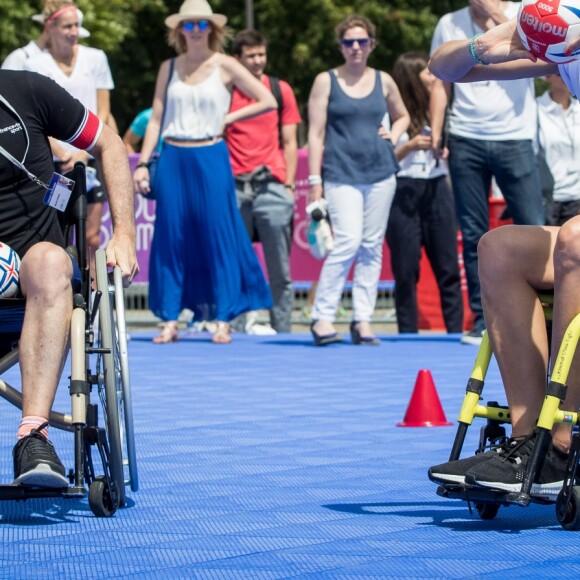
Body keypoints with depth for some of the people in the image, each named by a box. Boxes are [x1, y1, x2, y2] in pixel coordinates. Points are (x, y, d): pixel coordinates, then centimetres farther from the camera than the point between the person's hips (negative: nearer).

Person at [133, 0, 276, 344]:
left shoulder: (225, 67, 1)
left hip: (211, 159, -3)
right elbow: (156, 120, 9)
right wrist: (142, 164, 1)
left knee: (218, 237, -4)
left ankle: (223, 322, 0)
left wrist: (228, 118, -3)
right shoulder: (170, 68, 10)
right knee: (171, 238, 2)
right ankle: (171, 321, 6)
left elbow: (268, 101, 1)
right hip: (174, 159, 3)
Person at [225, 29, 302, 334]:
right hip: (234, 187, 0)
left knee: (280, 271, 0)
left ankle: (282, 330, 4)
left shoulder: (281, 90, 9)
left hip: (271, 186, 0)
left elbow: (289, 143, 10)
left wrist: (289, 185, 2)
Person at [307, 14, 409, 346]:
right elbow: (316, 134, -1)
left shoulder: (383, 81, 10)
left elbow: (402, 116, 28)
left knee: (372, 247, 3)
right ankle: (322, 316, -10)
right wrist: (315, 180, -6)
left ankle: (363, 321, 8)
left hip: (381, 173, 4)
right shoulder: (326, 81, 2)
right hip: (342, 175, -4)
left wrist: (393, 138, 7)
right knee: (348, 242, -16)